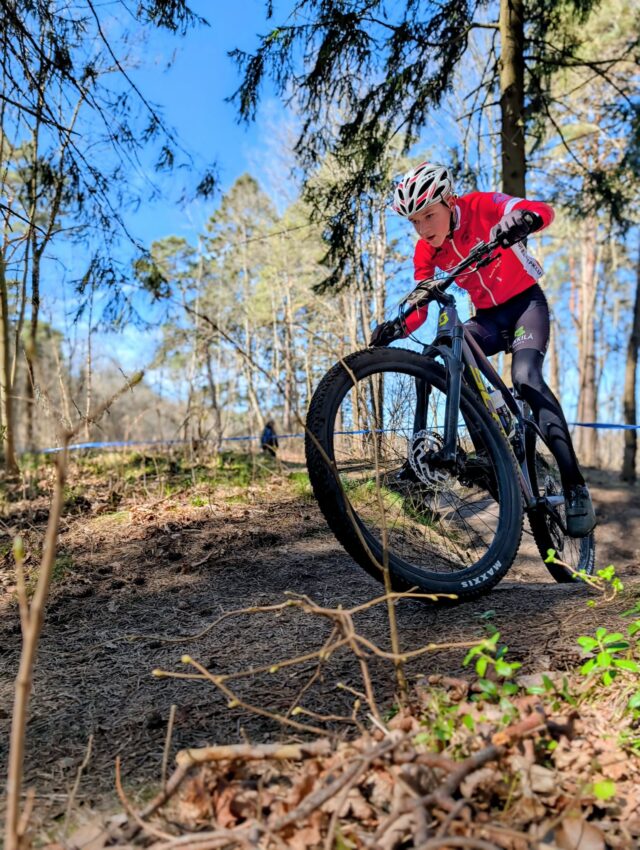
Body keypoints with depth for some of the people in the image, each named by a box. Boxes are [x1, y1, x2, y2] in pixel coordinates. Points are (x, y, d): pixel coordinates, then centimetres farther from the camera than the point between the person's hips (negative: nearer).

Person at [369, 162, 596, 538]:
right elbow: (420, 307, -10)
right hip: (488, 316, 4)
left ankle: (575, 485, -28)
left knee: (525, 377, -29)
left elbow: (543, 210, -31)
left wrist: (523, 220, -54)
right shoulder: (426, 251, -7)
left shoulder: (480, 206, -18)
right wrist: (398, 328, -31)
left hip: (526, 302, -4)